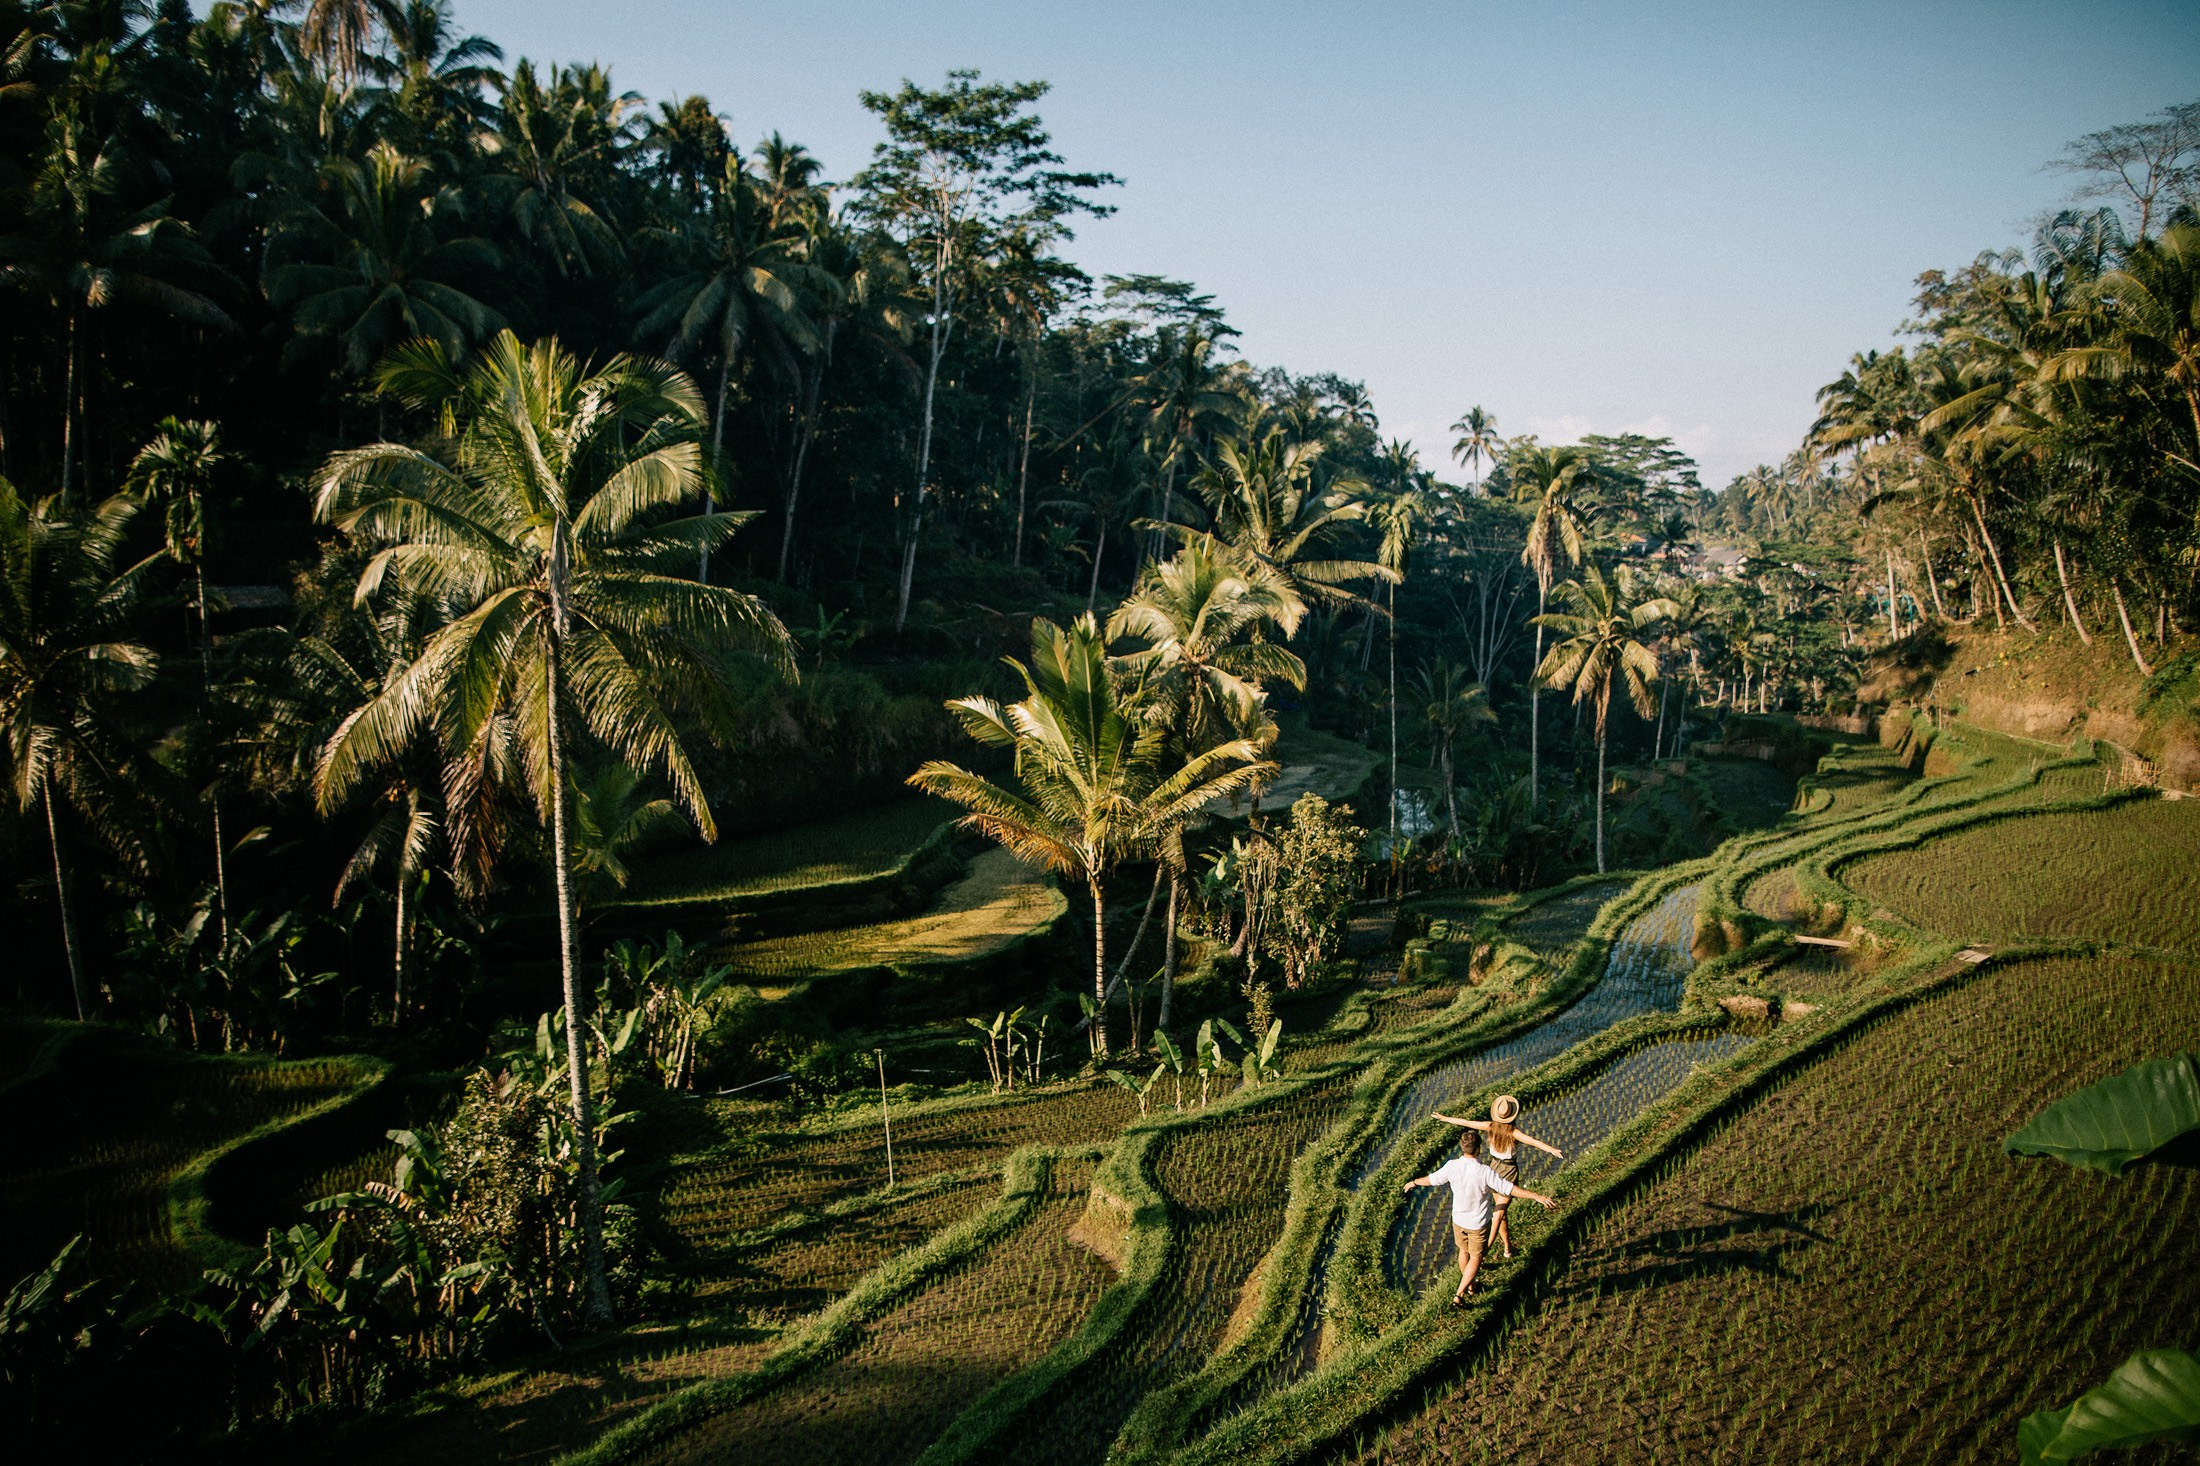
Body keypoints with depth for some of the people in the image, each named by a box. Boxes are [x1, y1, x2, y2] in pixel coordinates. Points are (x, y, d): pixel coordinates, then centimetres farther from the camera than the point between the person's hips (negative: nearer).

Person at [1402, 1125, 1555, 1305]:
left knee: (1464, 1251, 26)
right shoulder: (1484, 1172, -29)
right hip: (1478, 1223, -4)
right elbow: (1510, 1189, -28)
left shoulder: (1452, 1166, -17)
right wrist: (1537, 1196, -23)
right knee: (1475, 1258, 13)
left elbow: (1431, 1179, -1)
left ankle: (1470, 1285, 46)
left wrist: (1414, 1182, 18)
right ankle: (1459, 1295, 7)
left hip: (1458, 1220, 4)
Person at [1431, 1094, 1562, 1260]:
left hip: (1494, 1167, 5)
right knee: (1499, 1213, -7)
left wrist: (1444, 1118, 9)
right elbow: (1532, 1141, -42)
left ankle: (1507, 1248, 34)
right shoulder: (1513, 1133, -25)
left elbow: (1465, 1122, -3)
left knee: (1501, 1210, 22)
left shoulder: (1490, 1126, -13)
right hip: (1510, 1172, -5)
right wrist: (1552, 1150, -54)